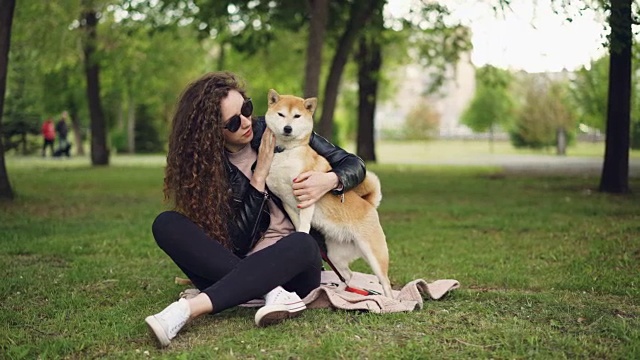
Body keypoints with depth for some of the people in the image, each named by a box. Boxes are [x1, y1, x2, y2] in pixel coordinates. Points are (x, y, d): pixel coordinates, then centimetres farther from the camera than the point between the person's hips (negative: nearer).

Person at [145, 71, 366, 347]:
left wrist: (329, 180, -18)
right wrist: (260, 174, -15)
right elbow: (238, 242, -11)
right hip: (241, 268, 1)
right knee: (167, 224, -19)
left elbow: (354, 164, 5)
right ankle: (269, 291, -32)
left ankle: (189, 308, -44)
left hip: (293, 265, 0)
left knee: (303, 243, -35)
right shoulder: (207, 166, -2)